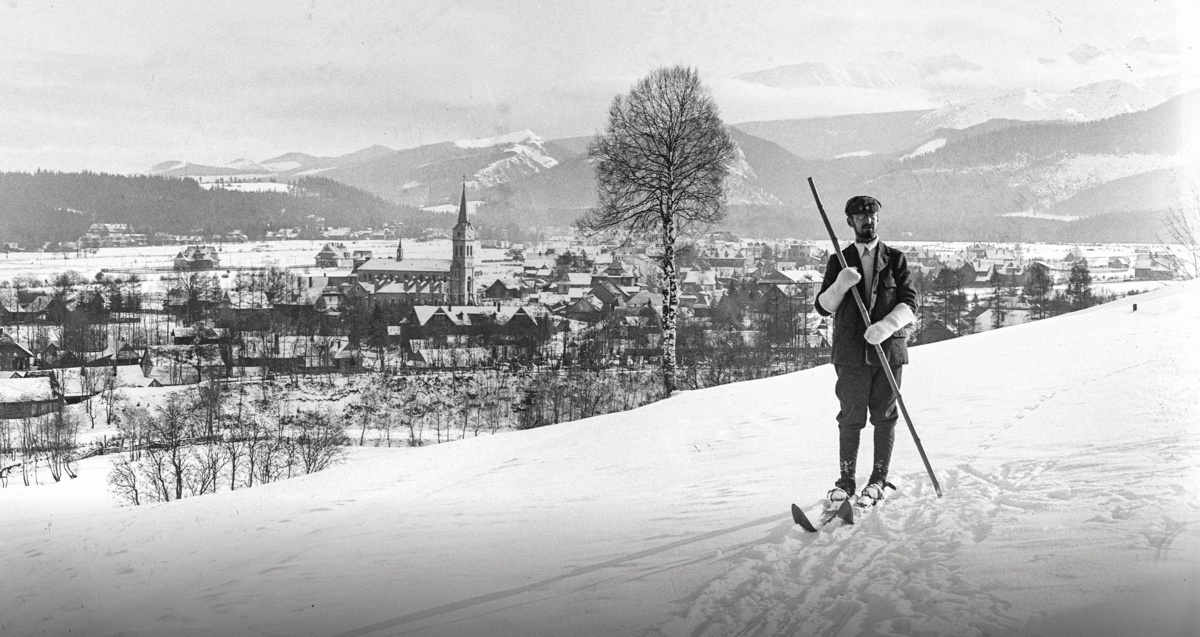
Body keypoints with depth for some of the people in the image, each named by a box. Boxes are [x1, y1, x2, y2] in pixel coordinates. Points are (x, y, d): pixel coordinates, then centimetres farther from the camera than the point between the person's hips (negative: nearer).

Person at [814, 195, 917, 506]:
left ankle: (878, 480, 14)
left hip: (888, 348, 0)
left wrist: (888, 325, -18)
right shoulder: (840, 262, 9)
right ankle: (846, 480, 11)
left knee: (884, 416, 4)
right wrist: (840, 285, -16)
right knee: (850, 418, 1)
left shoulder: (895, 259, 8)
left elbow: (909, 301, 0)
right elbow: (823, 307, 4)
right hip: (851, 352, 0)